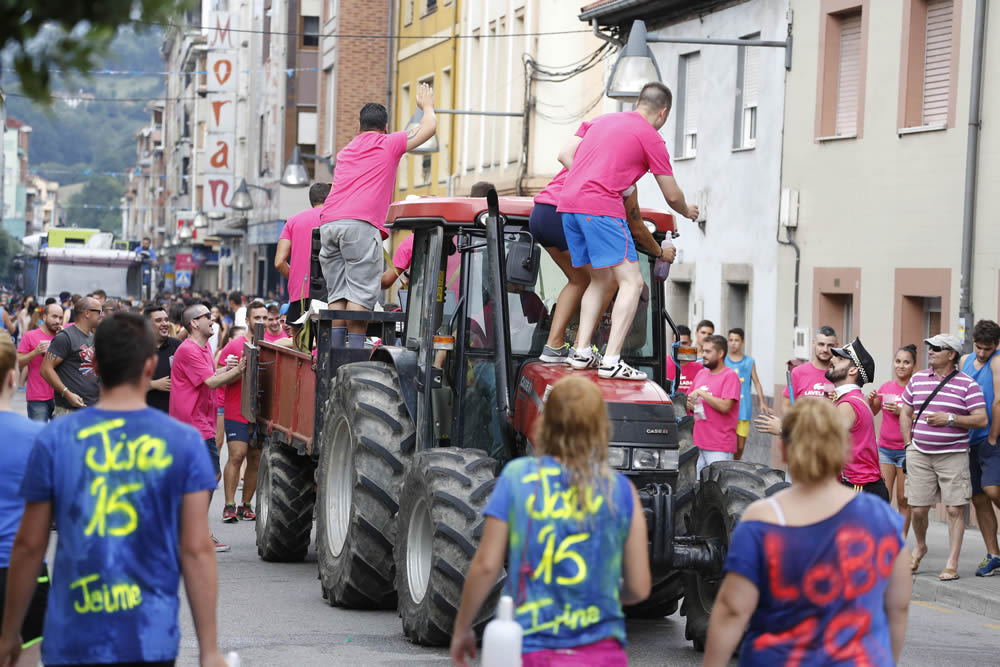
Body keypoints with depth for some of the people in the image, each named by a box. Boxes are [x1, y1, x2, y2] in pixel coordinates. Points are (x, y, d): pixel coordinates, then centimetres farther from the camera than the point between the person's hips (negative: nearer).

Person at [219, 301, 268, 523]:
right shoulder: (234, 346, -1)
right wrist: (230, 369, -22)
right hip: (237, 411, -4)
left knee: (255, 460, 4)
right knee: (237, 455, -12)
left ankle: (246, 505, 12)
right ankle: (229, 505, -9)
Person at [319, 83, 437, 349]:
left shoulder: (346, 150, 28)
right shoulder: (389, 143, 11)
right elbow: (429, 128, 21)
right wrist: (427, 106, 42)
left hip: (328, 223, 6)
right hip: (361, 223, -6)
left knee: (338, 295, 6)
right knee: (361, 294, -8)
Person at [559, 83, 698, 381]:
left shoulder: (602, 120, 22)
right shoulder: (651, 138, 3)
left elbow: (566, 156, 32)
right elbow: (672, 195, 7)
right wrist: (687, 211, 28)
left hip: (567, 203, 8)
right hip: (601, 206, -8)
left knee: (601, 279, 20)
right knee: (631, 281, -5)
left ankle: (581, 352, 13)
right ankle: (611, 361, -14)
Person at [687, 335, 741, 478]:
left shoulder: (730, 376, -8)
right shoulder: (701, 374, 16)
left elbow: (725, 406, -19)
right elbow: (691, 399, 27)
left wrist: (701, 393, -14)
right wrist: (689, 404, 3)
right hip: (698, 443, 7)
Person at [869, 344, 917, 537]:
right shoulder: (886, 387, 7)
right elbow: (873, 412, 21)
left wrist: (902, 412, -20)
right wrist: (871, 401, 1)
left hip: (906, 450, -3)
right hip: (884, 448, 3)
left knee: (903, 500, 2)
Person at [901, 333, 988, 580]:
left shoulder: (967, 384, -2)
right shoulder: (917, 379, 10)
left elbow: (981, 419, -6)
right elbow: (905, 413, 18)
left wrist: (949, 419, -15)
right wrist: (909, 443, 8)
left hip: (953, 455, -3)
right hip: (919, 455, 3)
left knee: (955, 508, -5)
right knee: (917, 508, 3)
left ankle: (952, 564, 1)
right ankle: (920, 547, 31)